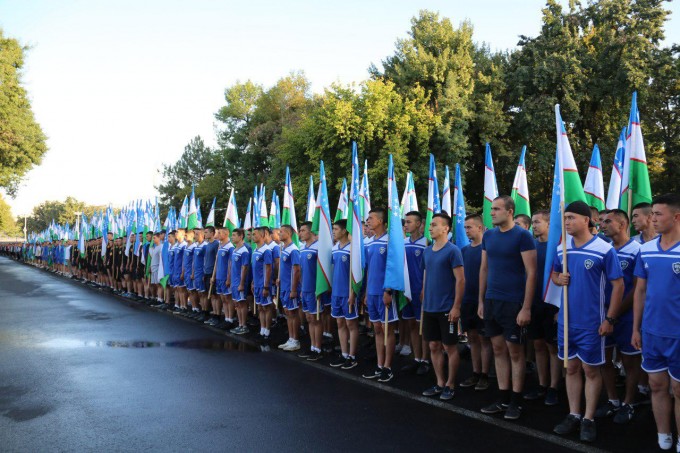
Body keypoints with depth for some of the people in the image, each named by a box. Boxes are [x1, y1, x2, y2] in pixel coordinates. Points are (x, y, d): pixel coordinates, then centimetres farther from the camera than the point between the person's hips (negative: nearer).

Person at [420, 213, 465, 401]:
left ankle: (450, 385, 14)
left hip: (447, 309, -7)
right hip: (429, 308, 7)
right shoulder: (427, 251, 10)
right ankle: (440, 383, 21)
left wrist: (456, 307, -16)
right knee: (434, 346, 10)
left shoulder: (453, 250, -10)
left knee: (449, 347, 3)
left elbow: (460, 280, -13)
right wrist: (424, 302, 14)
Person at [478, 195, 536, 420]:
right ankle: (503, 398, 20)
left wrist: (526, 308, -16)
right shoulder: (488, 236, 8)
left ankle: (516, 401, 13)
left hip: (513, 303, -6)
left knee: (515, 351, 3)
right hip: (491, 301, 6)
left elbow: (531, 273, -13)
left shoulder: (522, 236, -10)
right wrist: (481, 301, 12)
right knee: (498, 349, 11)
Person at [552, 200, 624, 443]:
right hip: (566, 320, 5)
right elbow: (554, 274, 19)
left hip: (591, 322, -5)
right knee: (571, 368, 13)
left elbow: (618, 285, -9)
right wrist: (559, 279, -6)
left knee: (591, 370, 5)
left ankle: (589, 419, 16)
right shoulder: (561, 248, 4)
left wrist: (610, 319, -11)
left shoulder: (604, 249, -12)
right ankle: (573, 415, 24)